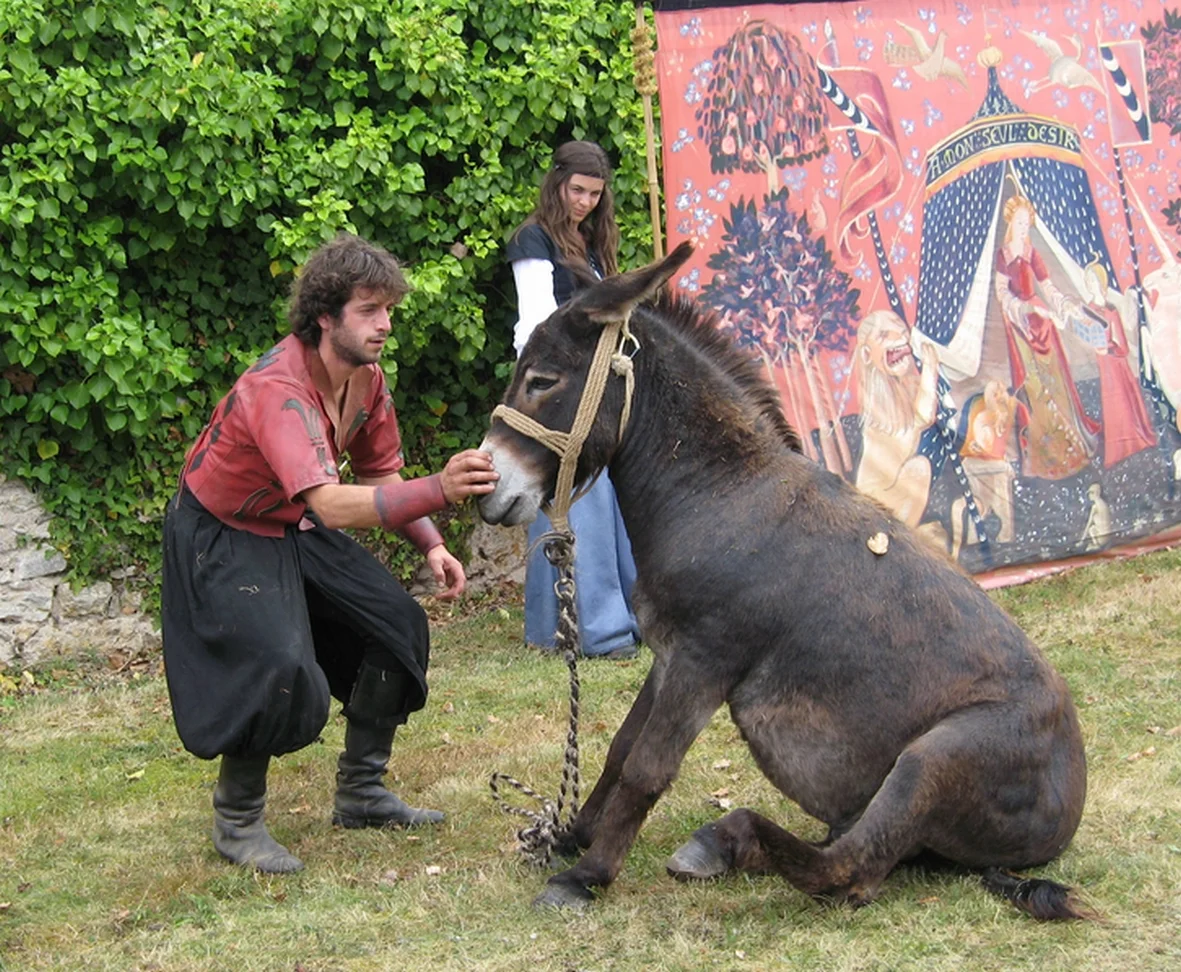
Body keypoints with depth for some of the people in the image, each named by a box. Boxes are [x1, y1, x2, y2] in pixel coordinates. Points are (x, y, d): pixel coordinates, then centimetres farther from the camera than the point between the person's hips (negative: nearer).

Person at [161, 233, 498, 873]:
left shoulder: (366, 379, -6)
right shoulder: (278, 390, -34)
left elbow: (380, 478, 6)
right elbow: (333, 506, -46)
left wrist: (431, 546, -11)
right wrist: (439, 490, -56)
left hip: (295, 531, 9)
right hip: (222, 538, -9)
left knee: (400, 626, 3)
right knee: (282, 670, -25)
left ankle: (359, 794, 17)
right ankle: (237, 821, -3)